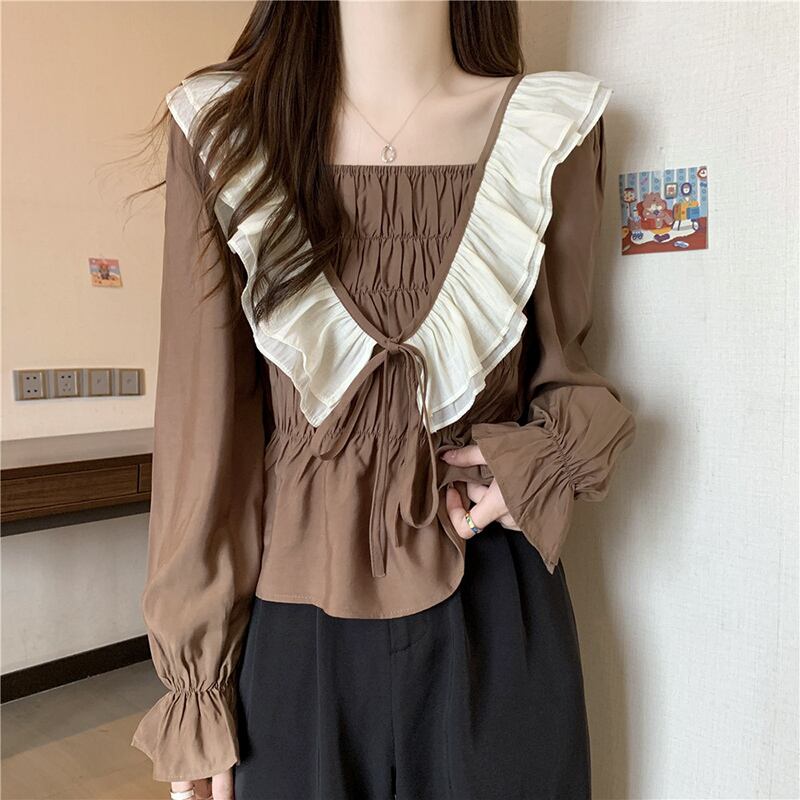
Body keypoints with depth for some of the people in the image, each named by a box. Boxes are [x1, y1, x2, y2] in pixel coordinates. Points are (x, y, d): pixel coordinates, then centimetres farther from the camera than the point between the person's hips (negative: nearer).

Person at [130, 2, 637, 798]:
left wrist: (557, 449, -13)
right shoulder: (221, 128, -4)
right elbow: (203, 416, -5)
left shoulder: (553, 125, -3)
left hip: (493, 620, 1)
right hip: (288, 620, 0)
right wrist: (194, 693, -3)